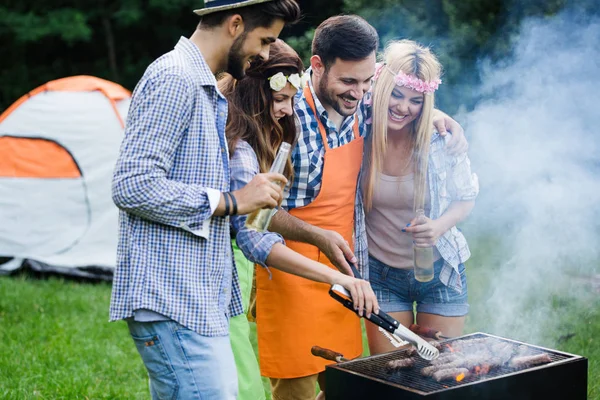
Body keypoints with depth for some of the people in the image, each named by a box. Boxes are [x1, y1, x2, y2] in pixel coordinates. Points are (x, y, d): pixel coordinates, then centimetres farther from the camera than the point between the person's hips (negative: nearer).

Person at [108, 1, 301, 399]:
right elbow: (133, 186, -21)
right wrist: (231, 201, -14)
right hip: (174, 301, -10)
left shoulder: (207, 91, 20)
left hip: (197, 301, 10)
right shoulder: (174, 80, -13)